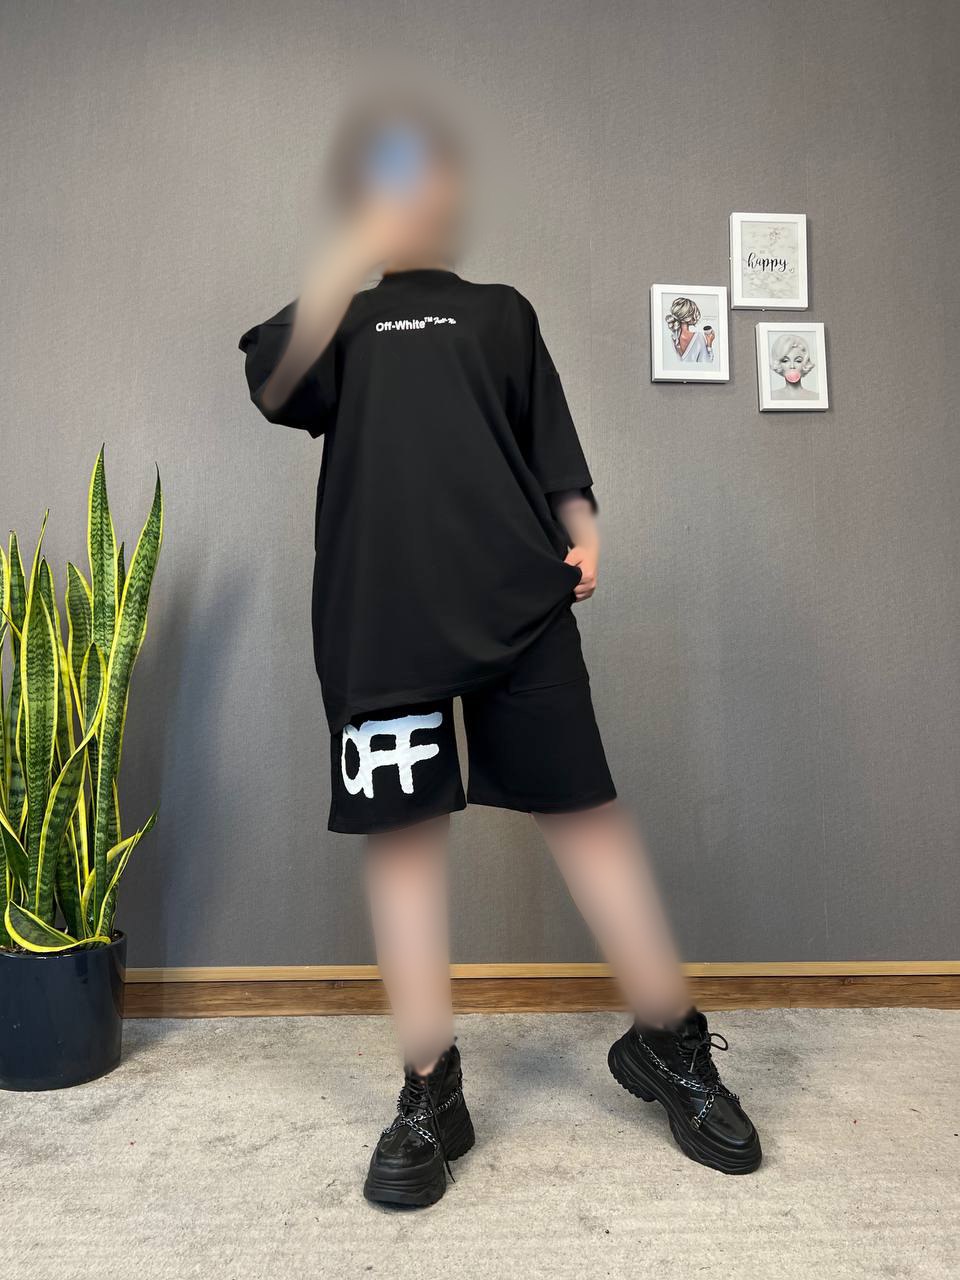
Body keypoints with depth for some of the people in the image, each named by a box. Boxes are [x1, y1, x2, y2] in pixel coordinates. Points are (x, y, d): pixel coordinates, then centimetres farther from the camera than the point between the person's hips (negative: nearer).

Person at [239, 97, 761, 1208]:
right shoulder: (338, 316, 23)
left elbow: (552, 445, 17)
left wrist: (581, 530, -1)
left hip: (518, 600, 1)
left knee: (584, 809, -1)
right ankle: (429, 1092, 13)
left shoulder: (501, 312, 26)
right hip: (379, 611, 0)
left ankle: (668, 1044, 16)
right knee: (404, 832, 0)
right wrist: (358, 250, -4)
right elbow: (275, 386, 0)